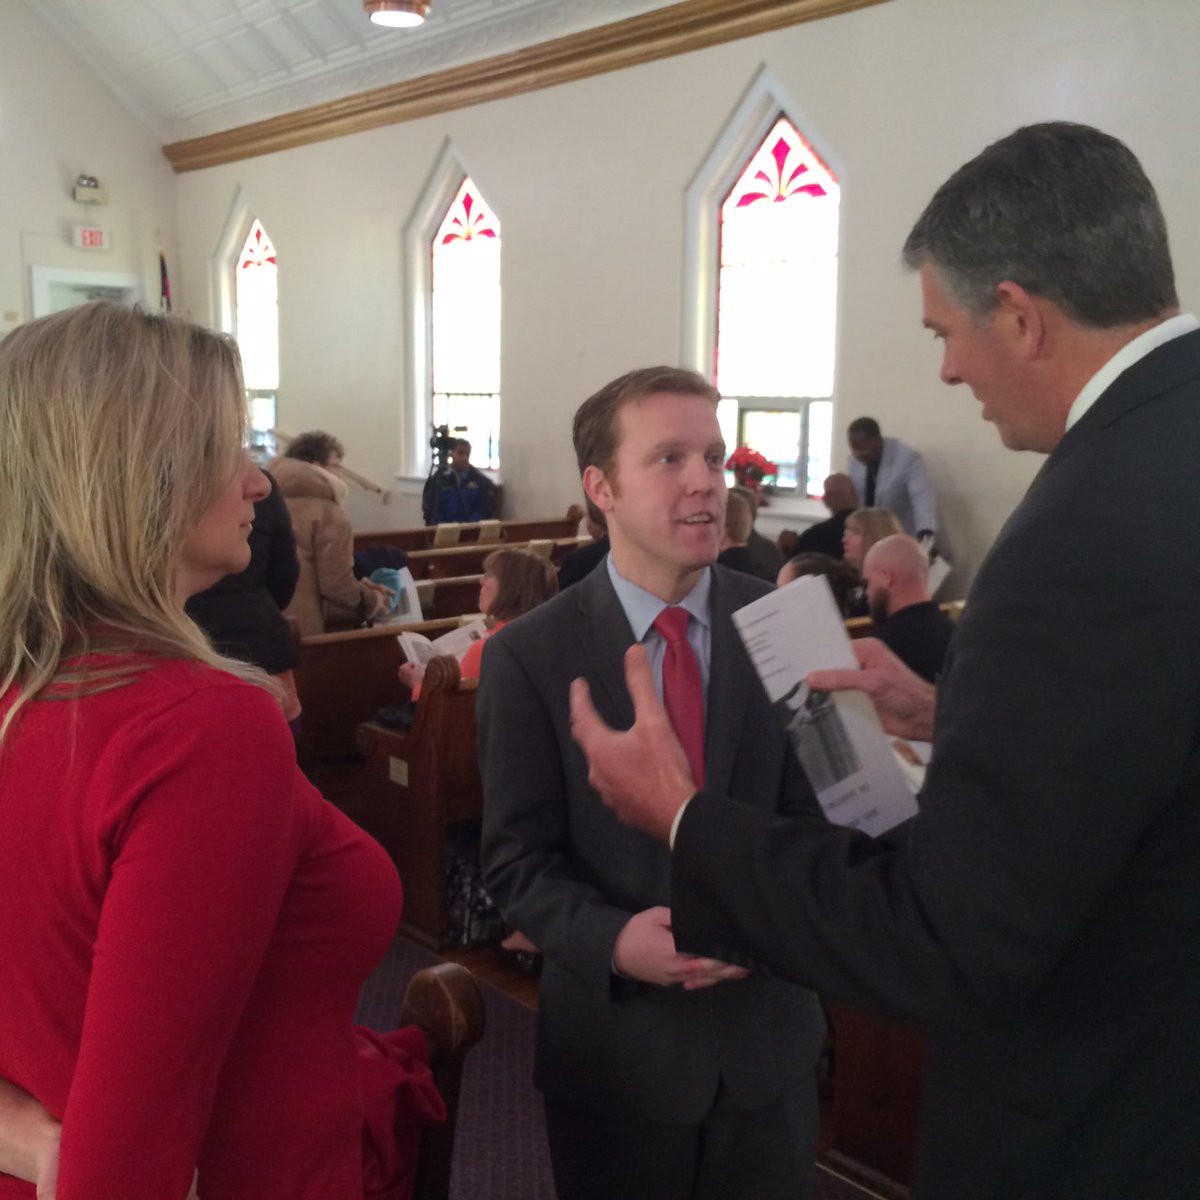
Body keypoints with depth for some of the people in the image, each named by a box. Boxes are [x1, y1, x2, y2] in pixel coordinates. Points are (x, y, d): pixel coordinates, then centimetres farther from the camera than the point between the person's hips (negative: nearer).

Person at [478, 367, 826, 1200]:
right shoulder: (530, 657, -9)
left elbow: (820, 809, -1)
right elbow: (518, 858, -7)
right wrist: (614, 938, -24)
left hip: (768, 1037, 2)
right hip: (617, 1046, -2)